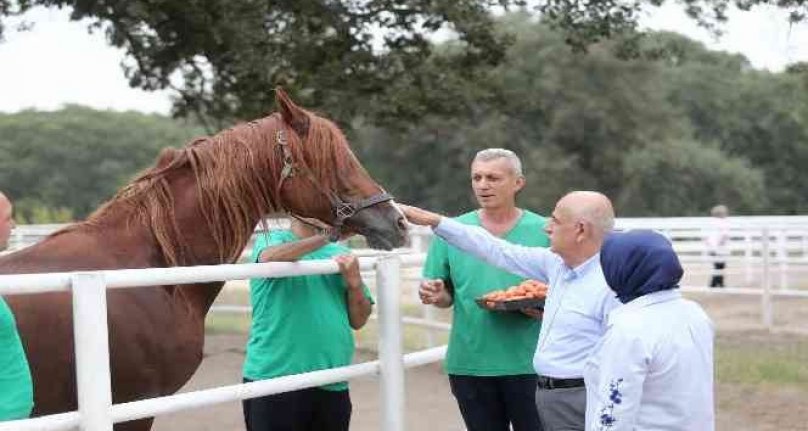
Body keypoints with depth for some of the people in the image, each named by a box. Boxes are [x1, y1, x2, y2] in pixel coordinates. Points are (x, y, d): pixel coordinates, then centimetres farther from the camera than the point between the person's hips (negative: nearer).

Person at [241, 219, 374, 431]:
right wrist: (326, 235, -23)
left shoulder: (340, 253, 10)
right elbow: (271, 257, -26)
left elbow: (358, 321, 11)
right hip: (274, 379, -4)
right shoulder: (271, 239, 0)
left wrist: (354, 283, -6)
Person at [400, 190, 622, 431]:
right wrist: (435, 221, 15)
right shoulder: (557, 263, 8)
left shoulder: (610, 285, -19)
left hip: (579, 406, -9)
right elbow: (500, 252, 15)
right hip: (548, 394, 9)